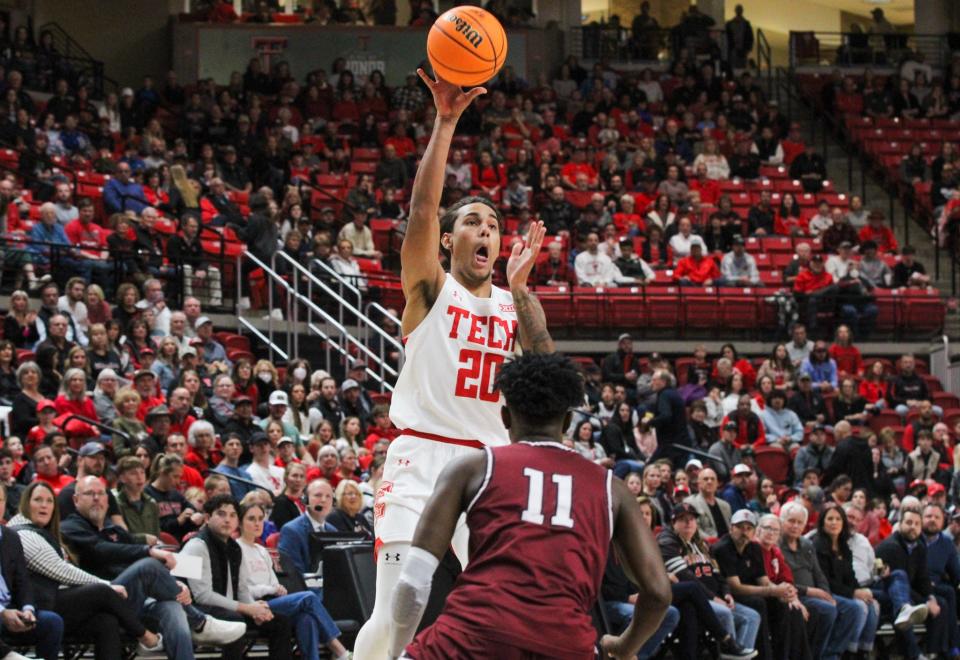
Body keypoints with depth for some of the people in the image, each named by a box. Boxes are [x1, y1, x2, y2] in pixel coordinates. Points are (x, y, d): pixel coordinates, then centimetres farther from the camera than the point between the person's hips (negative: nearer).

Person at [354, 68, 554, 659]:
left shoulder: (518, 304, 14)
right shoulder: (430, 288, 3)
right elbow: (422, 210, -14)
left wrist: (519, 287, -4)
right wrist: (446, 123, -21)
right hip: (423, 461, -4)